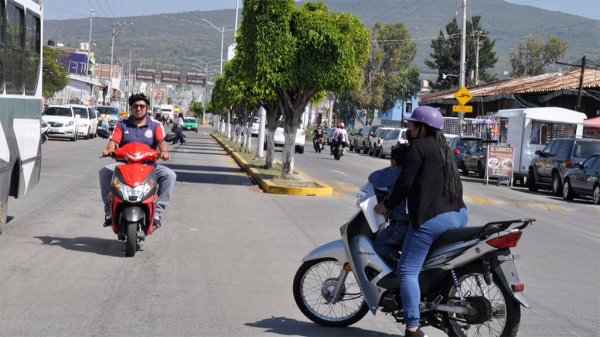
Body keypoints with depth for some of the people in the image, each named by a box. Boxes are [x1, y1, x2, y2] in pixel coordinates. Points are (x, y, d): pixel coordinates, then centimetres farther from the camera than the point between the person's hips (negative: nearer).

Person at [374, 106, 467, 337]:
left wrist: (387, 205, 2)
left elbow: (406, 182, -9)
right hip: (459, 215, 9)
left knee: (408, 271, -8)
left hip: (432, 218, -9)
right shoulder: (443, 148, 22)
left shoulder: (418, 146, -3)